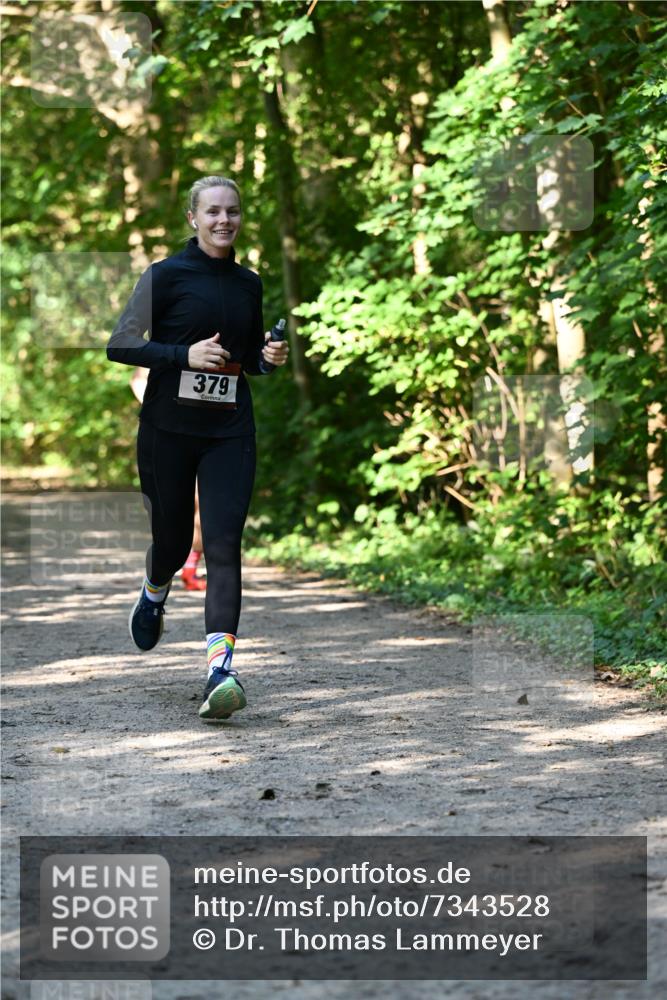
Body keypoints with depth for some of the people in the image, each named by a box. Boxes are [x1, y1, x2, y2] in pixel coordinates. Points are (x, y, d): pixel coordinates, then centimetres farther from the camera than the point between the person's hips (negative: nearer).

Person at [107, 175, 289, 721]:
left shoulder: (248, 283, 11)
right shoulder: (165, 275, -3)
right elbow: (119, 345, -7)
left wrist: (270, 357, 0)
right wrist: (185, 354, -19)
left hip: (230, 431, 2)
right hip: (169, 429, -2)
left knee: (224, 544, -12)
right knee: (173, 540, 9)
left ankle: (221, 668, -20)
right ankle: (154, 596, 46)